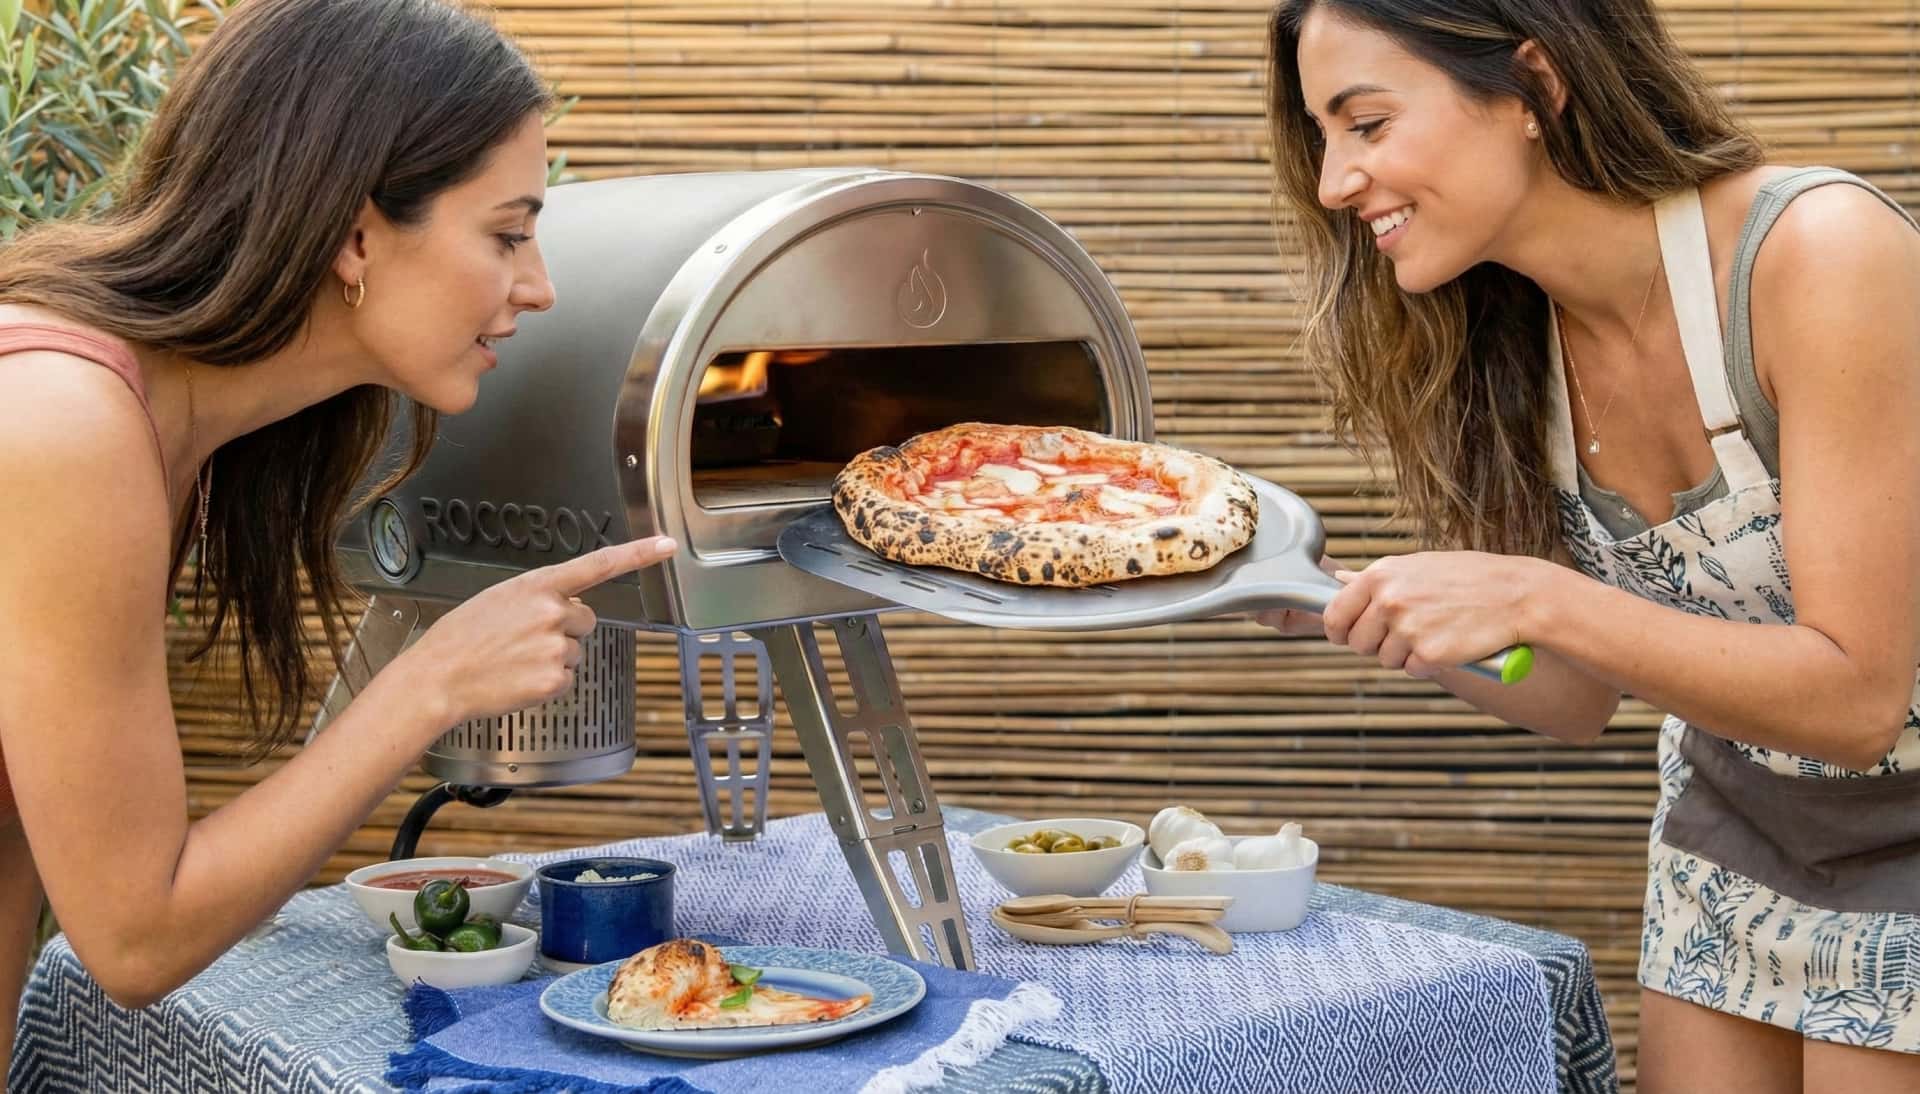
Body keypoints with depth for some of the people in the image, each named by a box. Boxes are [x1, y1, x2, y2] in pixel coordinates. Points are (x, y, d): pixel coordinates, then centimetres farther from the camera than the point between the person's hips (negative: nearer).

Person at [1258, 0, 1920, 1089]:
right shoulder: (1510, 343, -9)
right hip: (1733, 823, 5)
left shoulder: (1822, 253, -27)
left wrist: (1536, 599, -35)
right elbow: (1579, 700, -2)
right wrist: (1339, 603, -16)